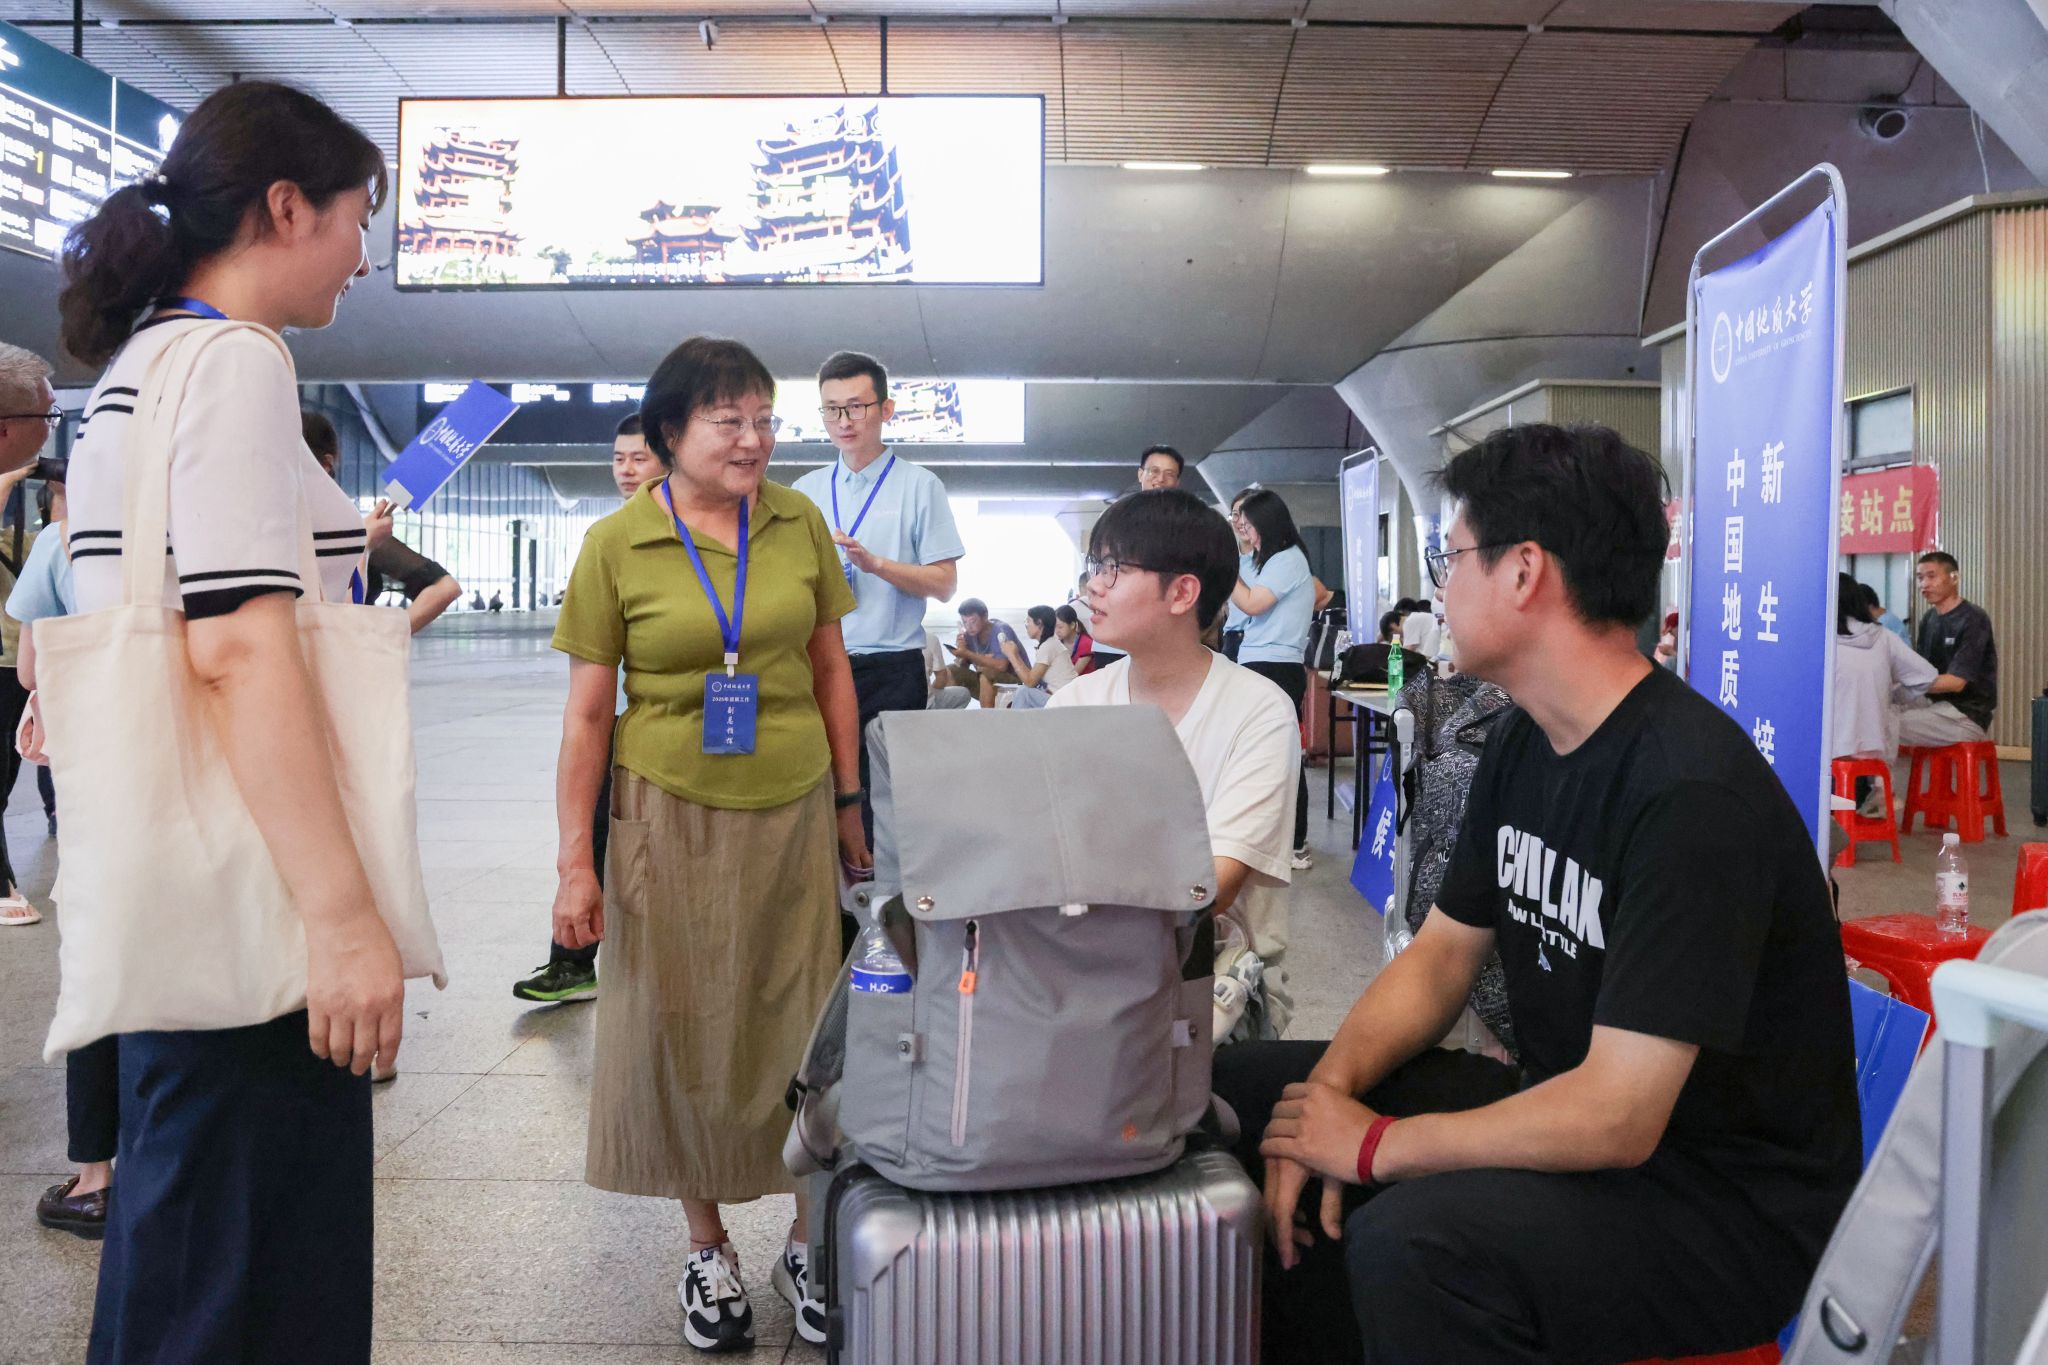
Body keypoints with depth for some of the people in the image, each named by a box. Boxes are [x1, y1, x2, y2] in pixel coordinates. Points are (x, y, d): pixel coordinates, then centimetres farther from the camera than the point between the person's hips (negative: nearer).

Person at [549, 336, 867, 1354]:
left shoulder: (799, 523, 2)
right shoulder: (616, 545, -4)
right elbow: (587, 712, -2)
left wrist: (851, 803, 9)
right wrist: (576, 863, -5)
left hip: (792, 813, 2)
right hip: (670, 815, -1)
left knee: (798, 1027, 7)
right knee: (681, 1031, 8)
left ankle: (807, 1240, 26)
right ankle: (708, 1249, 27)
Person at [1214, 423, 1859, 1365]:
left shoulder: (1691, 790, -27)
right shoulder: (1522, 740, 2)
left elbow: (1615, 1119, -28)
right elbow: (1442, 953, 8)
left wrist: (1374, 1144, -18)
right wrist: (1329, 1088, -9)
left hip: (1732, 1200, -8)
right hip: (1566, 1108, 8)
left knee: (1410, 1240, -35)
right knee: (1241, 1094, 2)